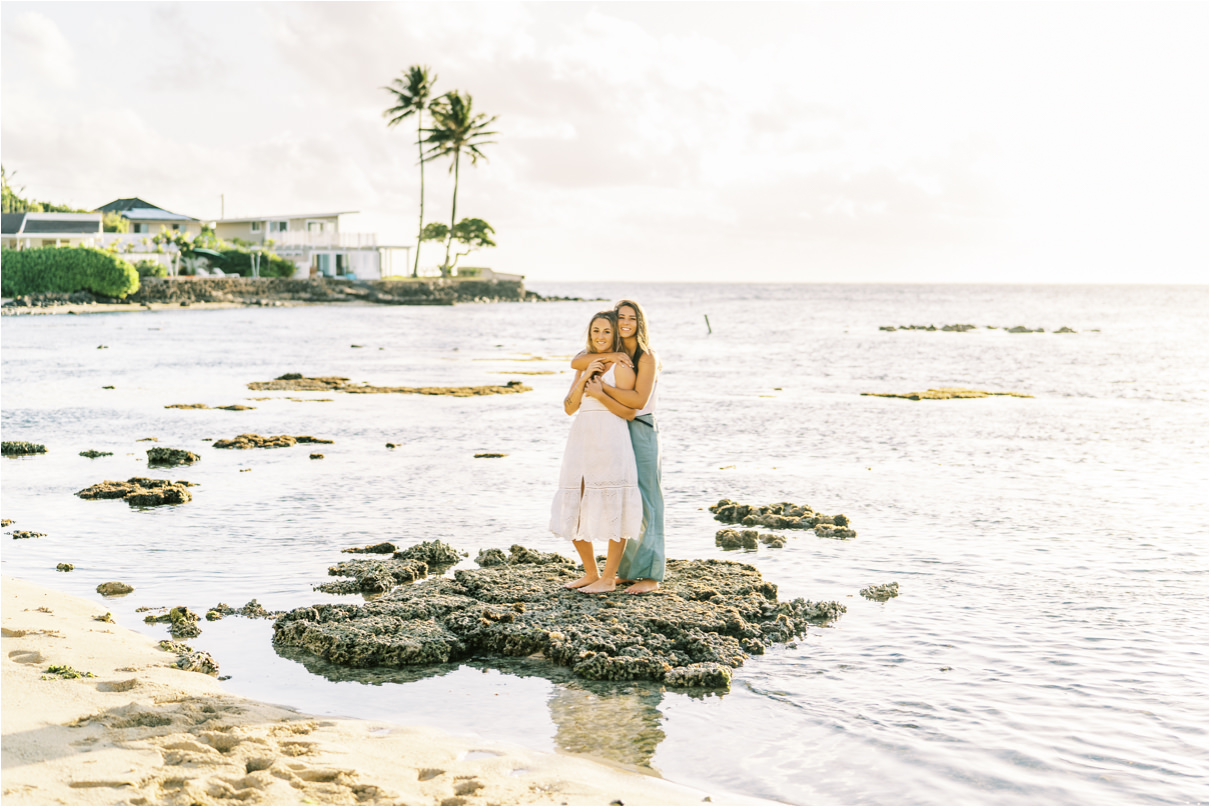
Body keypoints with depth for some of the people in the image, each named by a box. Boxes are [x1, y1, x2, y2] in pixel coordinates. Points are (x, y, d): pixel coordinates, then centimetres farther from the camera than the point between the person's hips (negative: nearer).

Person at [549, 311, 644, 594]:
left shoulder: (621, 366, -2)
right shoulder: (585, 366, 18)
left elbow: (629, 412, -7)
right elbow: (569, 408, 8)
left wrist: (600, 394, -17)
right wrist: (584, 377, -5)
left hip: (610, 441, -7)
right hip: (581, 440, 7)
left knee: (613, 511, -3)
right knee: (574, 512, 8)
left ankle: (608, 578, 5)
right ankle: (591, 573, 22)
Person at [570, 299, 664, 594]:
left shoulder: (646, 357, -9)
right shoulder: (609, 351, 8)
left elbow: (639, 400, -20)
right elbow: (576, 362, -9)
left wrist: (602, 386, -22)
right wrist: (608, 358, -21)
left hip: (640, 431, -6)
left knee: (644, 502, -5)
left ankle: (651, 576, -1)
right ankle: (627, 571, 19)